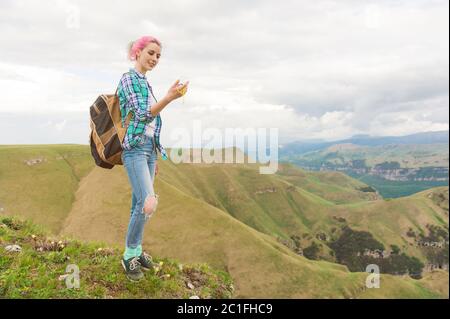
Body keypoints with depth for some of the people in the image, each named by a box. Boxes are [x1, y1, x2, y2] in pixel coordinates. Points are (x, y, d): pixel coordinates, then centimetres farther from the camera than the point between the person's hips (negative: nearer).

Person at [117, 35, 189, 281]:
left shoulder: (145, 82, 19)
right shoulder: (128, 78, -6)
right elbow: (141, 114, -16)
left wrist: (155, 156, 20)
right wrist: (169, 98, -31)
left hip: (149, 148, 8)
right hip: (135, 148, -8)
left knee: (139, 203, 10)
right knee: (148, 203, -16)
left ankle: (136, 250, 20)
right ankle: (129, 256, -2)